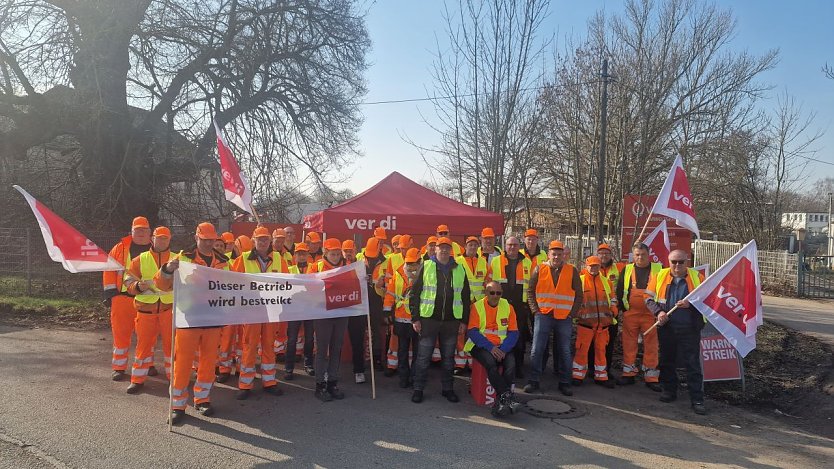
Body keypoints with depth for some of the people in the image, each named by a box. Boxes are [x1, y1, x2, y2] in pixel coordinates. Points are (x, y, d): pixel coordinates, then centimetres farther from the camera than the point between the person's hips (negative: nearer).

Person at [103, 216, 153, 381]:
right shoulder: (121, 246, 3)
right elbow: (109, 269, 3)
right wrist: (110, 292, -2)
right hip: (123, 297, 0)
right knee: (121, 333, 4)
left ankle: (148, 364, 25)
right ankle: (119, 367, 15)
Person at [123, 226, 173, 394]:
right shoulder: (140, 260, 4)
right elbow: (128, 282, 4)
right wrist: (138, 286, -16)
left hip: (170, 307, 0)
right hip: (146, 308, 0)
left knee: (171, 343, 6)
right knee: (143, 343, 6)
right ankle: (138, 379, 18)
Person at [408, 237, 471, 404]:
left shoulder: (459, 269, 9)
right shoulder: (426, 267, 1)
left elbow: (466, 297, 12)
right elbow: (414, 293, 0)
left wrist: (464, 320, 7)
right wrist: (415, 318, -5)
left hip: (452, 321, 3)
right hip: (429, 319, -2)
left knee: (448, 357, 12)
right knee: (423, 357, 2)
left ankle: (448, 388, 24)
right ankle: (418, 389, 13)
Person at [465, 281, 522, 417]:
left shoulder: (508, 307, 6)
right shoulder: (477, 306, -1)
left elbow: (514, 333, 4)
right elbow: (472, 332, -8)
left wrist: (503, 349, -14)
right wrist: (490, 347, -18)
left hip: (502, 346, 3)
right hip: (480, 346, -2)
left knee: (511, 363, -26)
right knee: (491, 362, -32)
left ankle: (500, 402, -23)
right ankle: (508, 396, -29)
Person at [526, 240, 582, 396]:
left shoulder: (572, 271, 4)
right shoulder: (539, 269, 2)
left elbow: (579, 294, 8)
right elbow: (530, 291, 6)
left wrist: (573, 312, 0)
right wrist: (535, 310, -2)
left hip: (564, 317, 1)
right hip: (543, 315, -1)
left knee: (565, 352, 6)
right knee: (537, 350, -1)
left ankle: (564, 383, 18)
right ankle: (534, 381, 9)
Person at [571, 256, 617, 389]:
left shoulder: (606, 281, 11)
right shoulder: (580, 280, -1)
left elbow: (612, 298, 19)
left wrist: (613, 310, 4)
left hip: (602, 323, 4)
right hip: (585, 322, -4)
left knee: (601, 349, 11)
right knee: (582, 349, -1)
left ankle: (601, 376, 22)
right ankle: (578, 375, 10)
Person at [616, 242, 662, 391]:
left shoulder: (658, 269, 3)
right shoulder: (627, 270, 7)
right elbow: (620, 290, 11)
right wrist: (622, 308, 6)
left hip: (651, 315, -1)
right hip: (630, 314, 1)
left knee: (651, 345, 1)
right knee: (629, 345, 6)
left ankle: (651, 377, 10)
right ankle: (628, 373, 17)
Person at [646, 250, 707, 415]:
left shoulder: (696, 277, 0)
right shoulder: (659, 276, 3)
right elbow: (649, 298, 5)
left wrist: (690, 303, -17)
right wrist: (659, 312, -12)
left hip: (690, 329, -2)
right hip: (666, 328, 2)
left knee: (693, 364, 0)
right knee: (667, 361, 13)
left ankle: (697, 399, 7)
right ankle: (669, 390, 30)